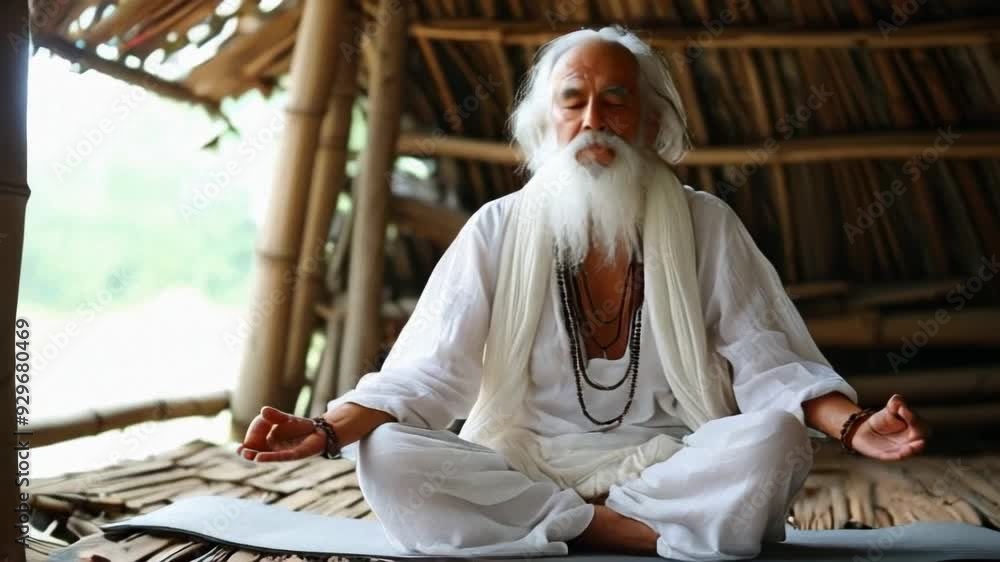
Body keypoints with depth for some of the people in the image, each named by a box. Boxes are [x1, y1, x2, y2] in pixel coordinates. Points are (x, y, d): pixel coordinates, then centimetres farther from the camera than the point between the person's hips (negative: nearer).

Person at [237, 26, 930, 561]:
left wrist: (853, 424, -22)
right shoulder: (500, 229, 2)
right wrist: (329, 429, -22)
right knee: (388, 457, -26)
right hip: (522, 469, 2)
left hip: (670, 467, -1)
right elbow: (428, 369, -4)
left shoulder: (705, 225, 3)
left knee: (774, 441, -28)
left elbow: (768, 360, -3)